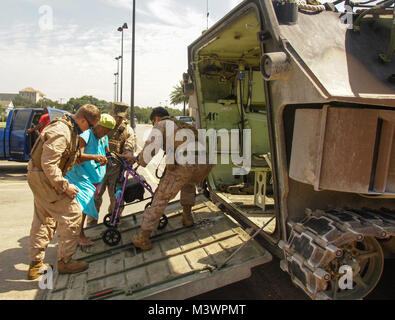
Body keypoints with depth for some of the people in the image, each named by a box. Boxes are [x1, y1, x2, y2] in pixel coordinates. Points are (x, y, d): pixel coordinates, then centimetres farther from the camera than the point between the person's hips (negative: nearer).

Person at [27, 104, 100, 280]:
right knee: (72, 214, -5)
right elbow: (48, 164, -28)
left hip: (38, 176, 11)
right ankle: (65, 261, 8)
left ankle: (35, 265, 29)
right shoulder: (60, 133, -26)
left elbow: (73, 156, 19)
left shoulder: (70, 128, 6)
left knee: (43, 219, 17)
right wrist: (65, 186, -24)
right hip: (44, 178, -11)